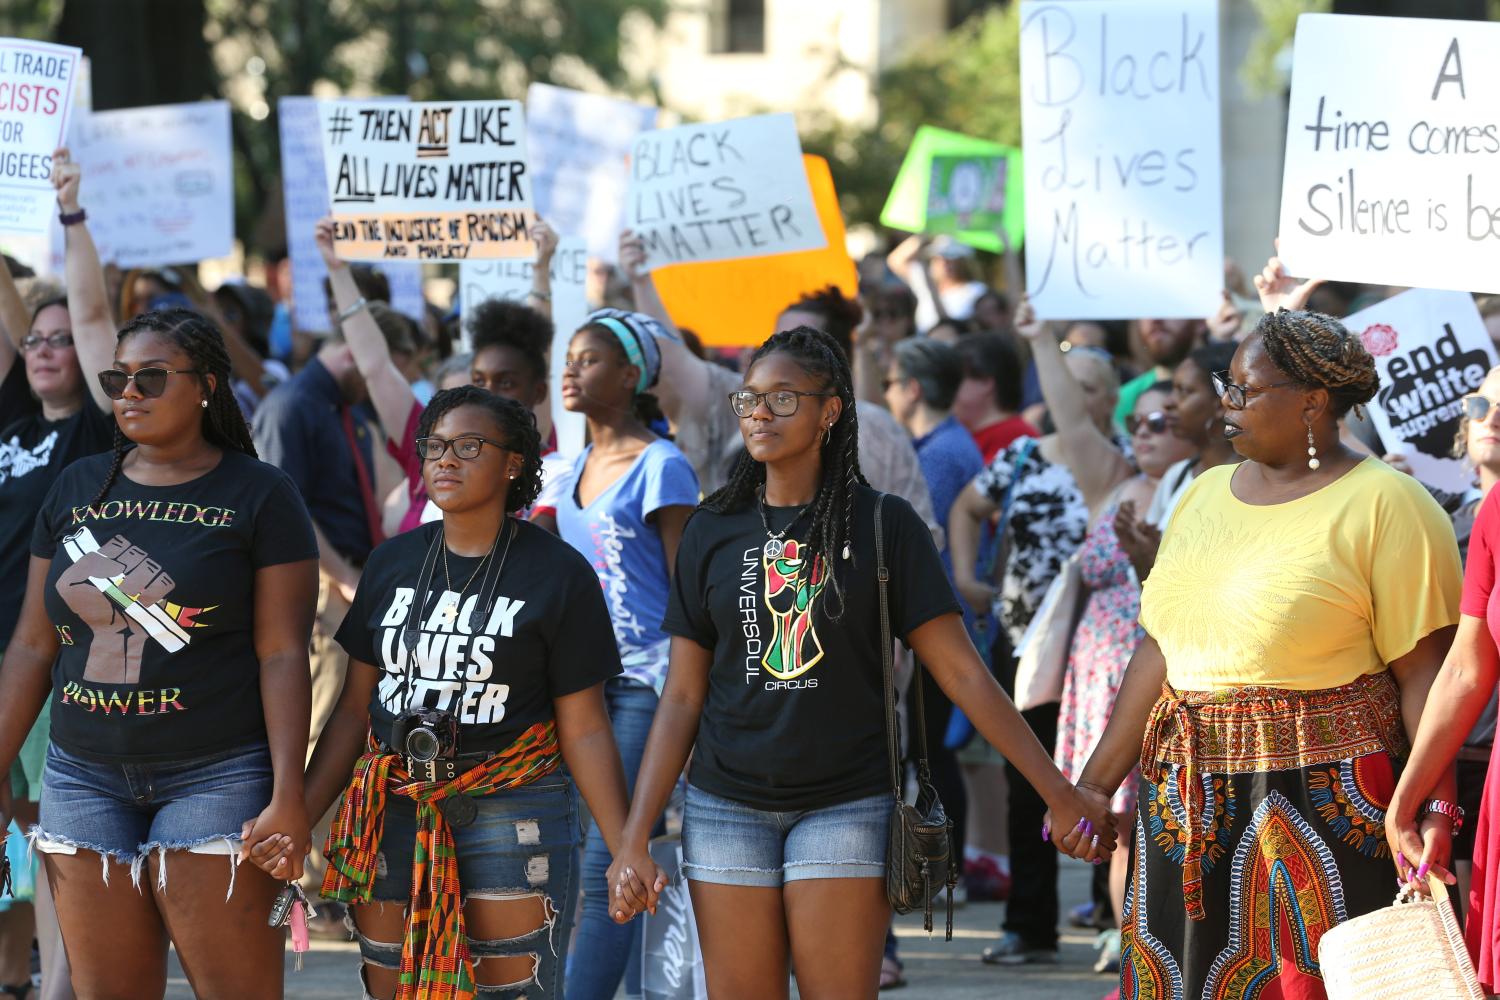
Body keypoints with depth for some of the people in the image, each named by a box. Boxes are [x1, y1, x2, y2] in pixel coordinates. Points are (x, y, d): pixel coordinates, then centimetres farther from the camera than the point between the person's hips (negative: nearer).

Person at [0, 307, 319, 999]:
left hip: (216, 777, -4)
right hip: (85, 778, 5)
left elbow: (283, 655, -6)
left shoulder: (259, 496, -1)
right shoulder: (78, 489, 13)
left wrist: (287, 796, -15)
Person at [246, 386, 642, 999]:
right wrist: (300, 816, 4)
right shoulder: (393, 564, 10)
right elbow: (355, 709, 12)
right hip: (393, 814, 4)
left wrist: (626, 853, -11)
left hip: (510, 815, -4)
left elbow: (584, 731, -3)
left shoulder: (559, 575, -2)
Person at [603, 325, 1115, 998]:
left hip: (846, 808, -2)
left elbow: (962, 674, -2)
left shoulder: (882, 526, -1)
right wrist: (634, 839, 1)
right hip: (727, 808, 2)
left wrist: (1060, 793, -7)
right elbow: (683, 697, 7)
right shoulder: (713, 532, 6)